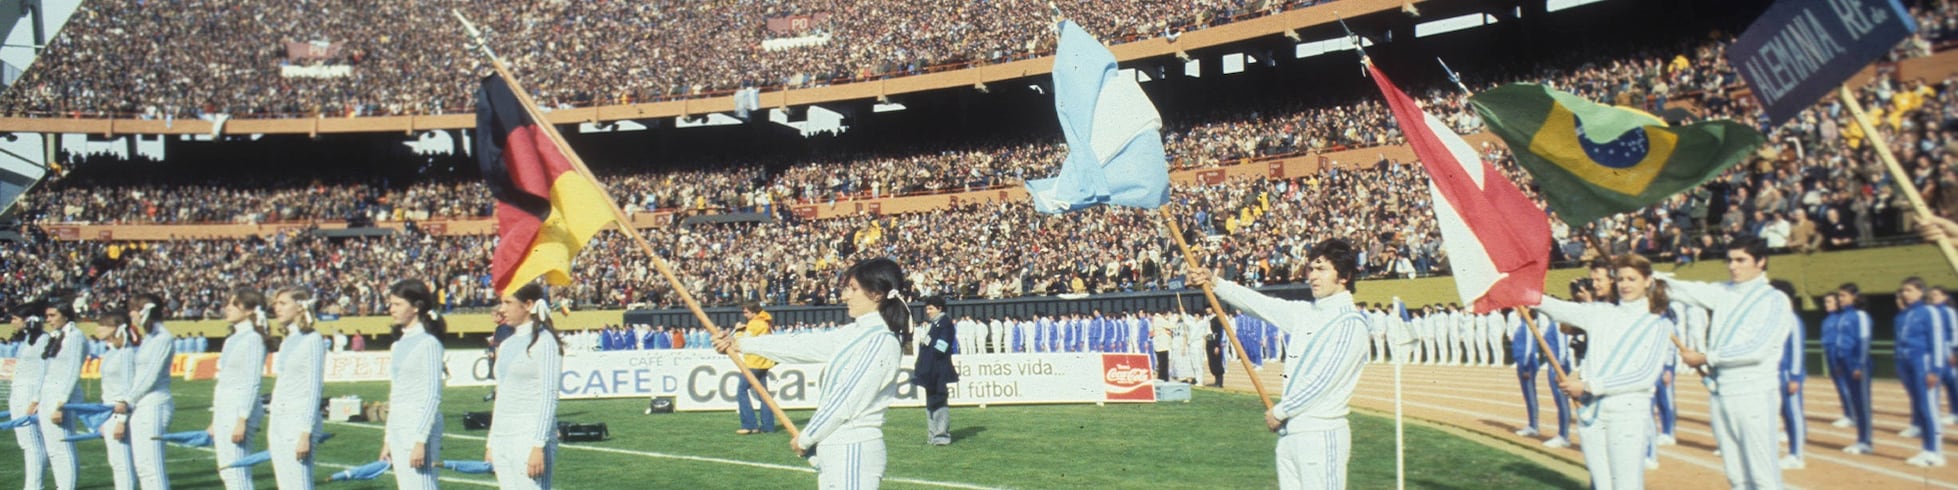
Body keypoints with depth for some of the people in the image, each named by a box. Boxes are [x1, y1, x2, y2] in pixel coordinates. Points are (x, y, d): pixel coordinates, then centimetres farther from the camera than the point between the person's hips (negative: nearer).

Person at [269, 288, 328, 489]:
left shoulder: (312, 339, -8)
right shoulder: (287, 341, 16)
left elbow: (315, 388, -13)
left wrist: (306, 433, -17)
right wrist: (271, 428, 18)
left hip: (298, 422, -8)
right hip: (279, 422, 8)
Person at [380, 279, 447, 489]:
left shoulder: (428, 344, -9)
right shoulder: (399, 345, 15)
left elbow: (433, 396, -14)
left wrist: (420, 440, -18)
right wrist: (388, 439, 18)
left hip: (419, 431, -8)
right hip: (398, 432, 8)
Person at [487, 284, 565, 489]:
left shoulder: (544, 342, -8)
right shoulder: (506, 343, 15)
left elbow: (549, 397, -13)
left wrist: (538, 446, -19)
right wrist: (491, 442, 17)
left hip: (530, 435, -8)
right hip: (503, 436, 8)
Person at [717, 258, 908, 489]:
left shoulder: (882, 342, -15)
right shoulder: (853, 334, 11)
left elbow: (847, 402, -16)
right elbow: (802, 346, 17)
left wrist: (805, 438, -5)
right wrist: (740, 344, 21)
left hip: (854, 454, -9)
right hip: (834, 451, 9)